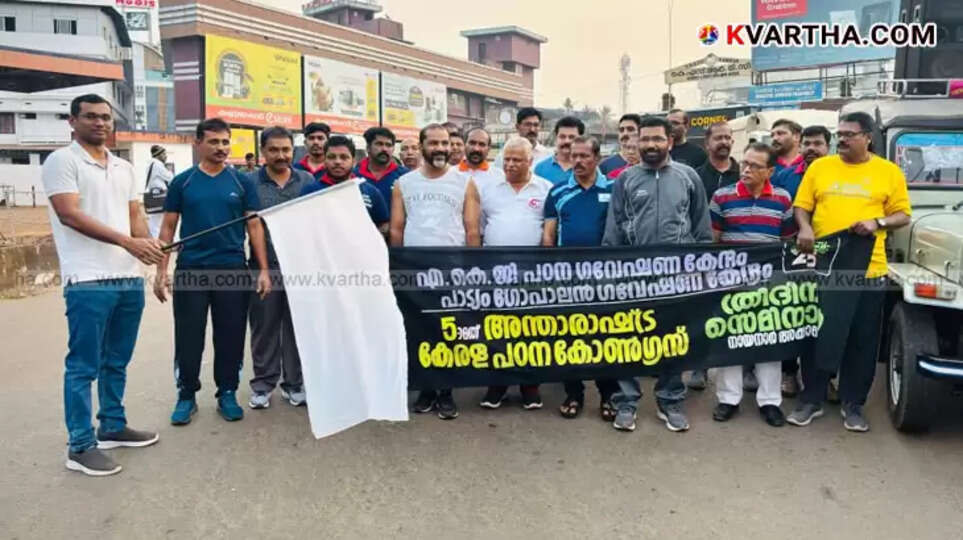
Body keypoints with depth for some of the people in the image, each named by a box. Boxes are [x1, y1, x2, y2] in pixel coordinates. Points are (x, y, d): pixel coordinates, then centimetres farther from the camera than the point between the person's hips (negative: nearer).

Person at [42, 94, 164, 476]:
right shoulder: (62, 161, -4)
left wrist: (148, 243, -8)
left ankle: (112, 427, 28)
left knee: (117, 361, 15)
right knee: (83, 366, 0)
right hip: (88, 282, -7)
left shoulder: (124, 168, 16)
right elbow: (70, 215, -15)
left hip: (130, 279, 7)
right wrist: (128, 241, -22)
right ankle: (80, 446, 8)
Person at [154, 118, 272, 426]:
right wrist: (161, 270, -1)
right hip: (190, 270, 0)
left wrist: (263, 269, -4)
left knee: (230, 337, 6)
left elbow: (255, 226, 3)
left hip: (233, 270, 0)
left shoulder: (242, 182, 4)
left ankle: (227, 394, 20)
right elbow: (168, 228, 6)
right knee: (188, 337, 5)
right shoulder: (182, 182, 4)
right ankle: (186, 395, 20)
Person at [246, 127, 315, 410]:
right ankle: (262, 384, 19)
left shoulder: (308, 181, 7)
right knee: (264, 329, 7)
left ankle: (295, 383, 21)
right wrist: (248, 263, -4)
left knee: (297, 328, 9)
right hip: (264, 268, -1)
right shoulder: (250, 182, 0)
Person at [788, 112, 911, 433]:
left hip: (868, 270, 0)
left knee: (862, 341, 8)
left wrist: (877, 222, -16)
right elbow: (802, 206, 5)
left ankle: (853, 405, 22)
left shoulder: (889, 172, 3)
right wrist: (804, 228, -14)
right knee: (817, 337, 7)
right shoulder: (819, 167, 6)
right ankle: (811, 400, 20)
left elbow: (902, 215, 4)